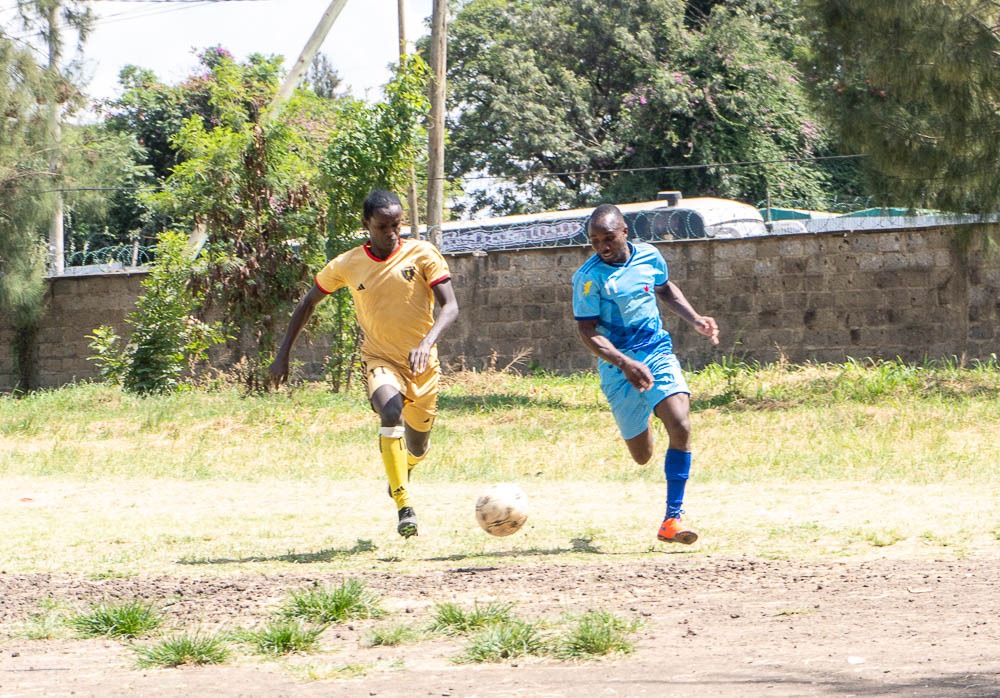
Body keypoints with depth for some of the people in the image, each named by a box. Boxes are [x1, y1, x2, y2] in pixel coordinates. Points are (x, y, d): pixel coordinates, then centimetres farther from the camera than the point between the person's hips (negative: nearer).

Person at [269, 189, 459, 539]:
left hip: (422, 364, 1)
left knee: (417, 448, 12)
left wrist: (427, 342, -34)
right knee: (391, 412, -33)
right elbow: (307, 303, 11)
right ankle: (404, 507, -35)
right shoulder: (346, 265, -4)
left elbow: (450, 307, -15)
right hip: (380, 359, -1)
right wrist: (283, 353, 7)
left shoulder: (422, 254, -9)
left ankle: (402, 468, 53)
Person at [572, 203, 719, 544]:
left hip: (658, 354, 2)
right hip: (618, 368, -2)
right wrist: (625, 363, -28)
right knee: (641, 456, 7)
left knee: (681, 427, -22)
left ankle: (672, 519, -16)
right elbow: (588, 332, -15)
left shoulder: (649, 256, 1)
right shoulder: (588, 277, -13)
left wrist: (695, 319, 9)